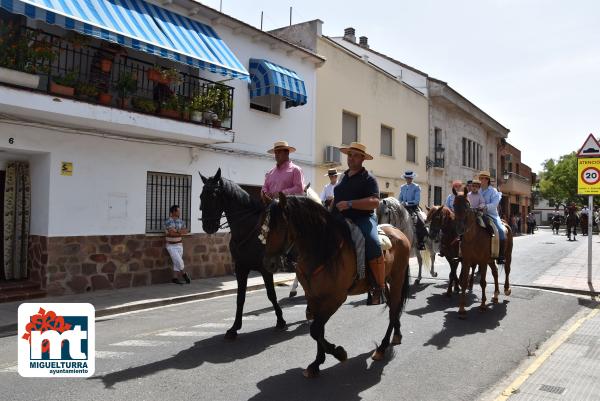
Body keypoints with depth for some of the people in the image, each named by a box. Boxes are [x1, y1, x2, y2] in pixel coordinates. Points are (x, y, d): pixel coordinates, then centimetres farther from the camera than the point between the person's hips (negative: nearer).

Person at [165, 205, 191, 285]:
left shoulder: (180, 221, 5)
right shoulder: (168, 221, -16)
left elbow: (186, 231, -1)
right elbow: (172, 233, -24)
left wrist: (176, 231, -16)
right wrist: (180, 232, -9)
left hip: (179, 244, 6)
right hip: (171, 245, -6)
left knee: (177, 262, 6)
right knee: (179, 261, -10)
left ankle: (175, 278, 13)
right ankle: (184, 274, 11)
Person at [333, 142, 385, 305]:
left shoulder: (368, 178, -1)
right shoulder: (343, 176, 21)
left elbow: (374, 202, -15)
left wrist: (349, 204, -23)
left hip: (362, 218, -7)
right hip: (340, 219, 7)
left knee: (373, 244, -33)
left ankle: (380, 288, -24)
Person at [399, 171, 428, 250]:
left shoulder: (416, 187, 0)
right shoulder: (402, 187, 14)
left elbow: (417, 200, -9)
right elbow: (399, 199, 15)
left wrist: (407, 203, -19)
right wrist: (401, 204, -7)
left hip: (413, 208, -5)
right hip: (404, 208, 5)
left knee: (420, 222, -26)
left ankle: (420, 243, -21)